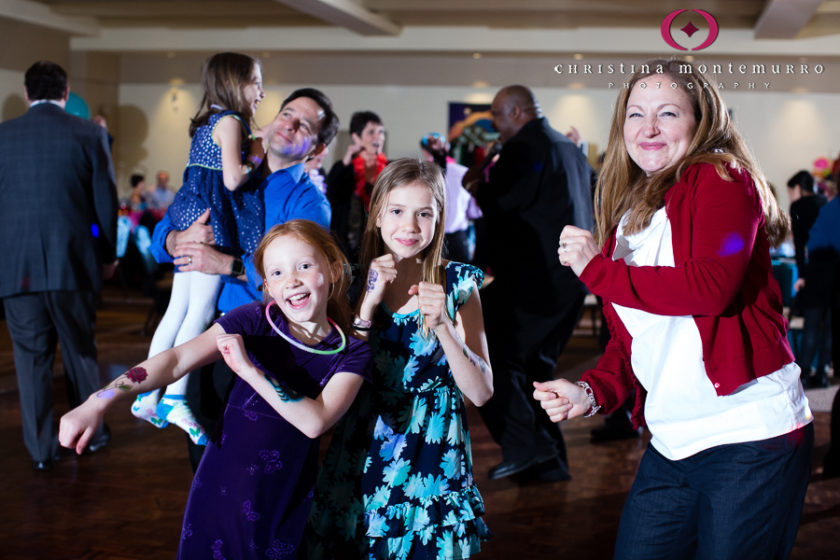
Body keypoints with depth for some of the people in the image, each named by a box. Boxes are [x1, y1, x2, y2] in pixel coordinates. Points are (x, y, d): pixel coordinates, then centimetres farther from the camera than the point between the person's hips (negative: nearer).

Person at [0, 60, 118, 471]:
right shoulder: (89, 134, -2)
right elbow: (106, 200, 0)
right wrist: (108, 255, 11)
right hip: (73, 262, 0)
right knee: (80, 350, 15)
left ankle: (41, 450, 13)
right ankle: (91, 432, 27)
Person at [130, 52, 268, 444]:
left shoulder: (207, 123, 19)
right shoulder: (231, 122, -9)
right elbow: (233, 179, -18)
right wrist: (255, 158, -2)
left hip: (193, 216, 9)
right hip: (213, 220, -9)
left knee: (178, 309, 10)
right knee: (201, 310, -8)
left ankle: (148, 394, 13)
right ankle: (174, 399, -9)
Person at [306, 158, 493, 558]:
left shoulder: (457, 284, -7)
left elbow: (482, 393, -10)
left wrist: (442, 326, -25)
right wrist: (369, 303, -17)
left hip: (433, 457, -1)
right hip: (362, 454, 2)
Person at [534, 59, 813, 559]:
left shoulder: (721, 177, -5)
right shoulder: (628, 213, 15)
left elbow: (711, 285, -23)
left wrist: (597, 269, -13)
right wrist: (592, 391, -1)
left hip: (750, 438, -7)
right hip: (671, 447, 7)